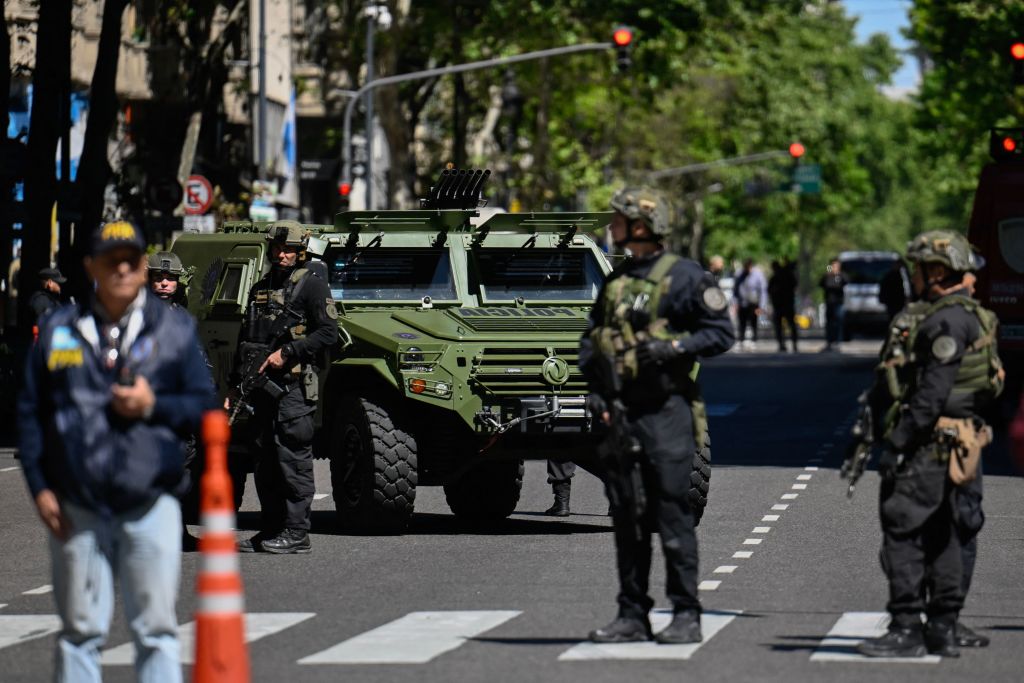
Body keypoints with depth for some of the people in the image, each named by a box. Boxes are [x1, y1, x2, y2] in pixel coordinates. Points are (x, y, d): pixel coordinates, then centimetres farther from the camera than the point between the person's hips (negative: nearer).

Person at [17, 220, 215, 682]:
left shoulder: (175, 329, 8)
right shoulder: (57, 330, 9)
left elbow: (204, 406, 8)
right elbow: (30, 413, 9)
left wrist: (154, 406, -10)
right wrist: (39, 487, 1)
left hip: (150, 505, -1)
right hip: (76, 509, 1)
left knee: (156, 629, 0)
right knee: (80, 629, 5)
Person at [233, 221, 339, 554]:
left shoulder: (311, 284, -2)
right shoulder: (260, 289, 19)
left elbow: (328, 333, -10)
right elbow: (245, 339, 23)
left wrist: (286, 352, -15)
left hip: (295, 383, -8)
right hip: (263, 382, 8)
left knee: (292, 456, -10)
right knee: (265, 458, 8)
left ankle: (297, 533, -9)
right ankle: (270, 531, 14)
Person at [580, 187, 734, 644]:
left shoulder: (683, 277, -4)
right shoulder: (614, 282, 16)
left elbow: (721, 333, -5)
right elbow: (590, 340, 20)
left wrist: (673, 348, -19)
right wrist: (594, 389, 5)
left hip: (665, 412, -7)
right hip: (619, 413, 7)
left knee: (672, 515, -6)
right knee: (626, 516, 7)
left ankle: (686, 615, -1)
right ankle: (632, 615, 13)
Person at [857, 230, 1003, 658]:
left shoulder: (948, 321, -16)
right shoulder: (960, 316, 18)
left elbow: (932, 393, -22)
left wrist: (900, 441, -21)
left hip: (928, 443, -11)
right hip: (945, 446, 11)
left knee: (902, 531, -9)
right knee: (941, 535, 12)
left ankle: (907, 630, -10)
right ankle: (943, 628, 16)